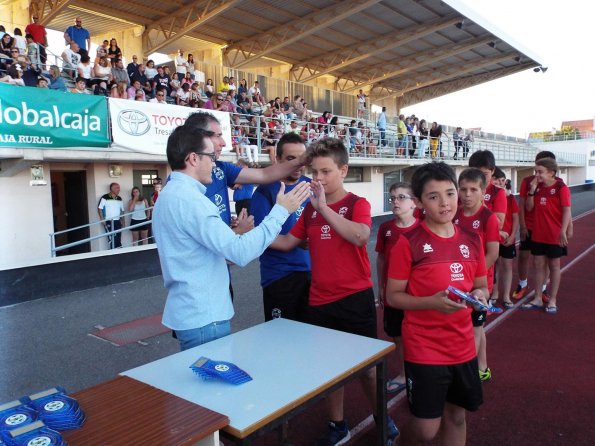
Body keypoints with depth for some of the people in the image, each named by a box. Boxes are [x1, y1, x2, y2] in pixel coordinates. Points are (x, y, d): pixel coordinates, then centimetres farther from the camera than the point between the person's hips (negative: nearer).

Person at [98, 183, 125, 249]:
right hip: (109, 222, -6)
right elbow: (99, 208, -6)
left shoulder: (119, 199, 10)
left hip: (117, 221, 6)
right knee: (112, 239, -9)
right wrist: (102, 220, -10)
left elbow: (122, 210, 17)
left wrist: (122, 220, 11)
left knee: (118, 239, 8)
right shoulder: (105, 197, -8)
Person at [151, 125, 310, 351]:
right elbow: (240, 252, -28)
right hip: (203, 317, -10)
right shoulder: (188, 199, -22)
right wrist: (281, 211, -20)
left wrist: (235, 234, 16)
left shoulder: (170, 195, 11)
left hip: (188, 312, 10)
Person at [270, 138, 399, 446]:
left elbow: (361, 236, -28)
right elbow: (288, 242, 10)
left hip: (355, 299, -4)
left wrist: (324, 207, -33)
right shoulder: (310, 208, 7)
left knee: (366, 365, 10)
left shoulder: (357, 204, -8)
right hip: (320, 301, 5)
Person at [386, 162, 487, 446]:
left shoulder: (472, 240, 2)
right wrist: (432, 302, -25)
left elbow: (481, 285, 14)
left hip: (463, 346, 5)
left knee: (456, 415, 19)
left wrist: (480, 295, -9)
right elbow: (393, 296, -10)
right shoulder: (409, 242, -13)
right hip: (424, 349, -5)